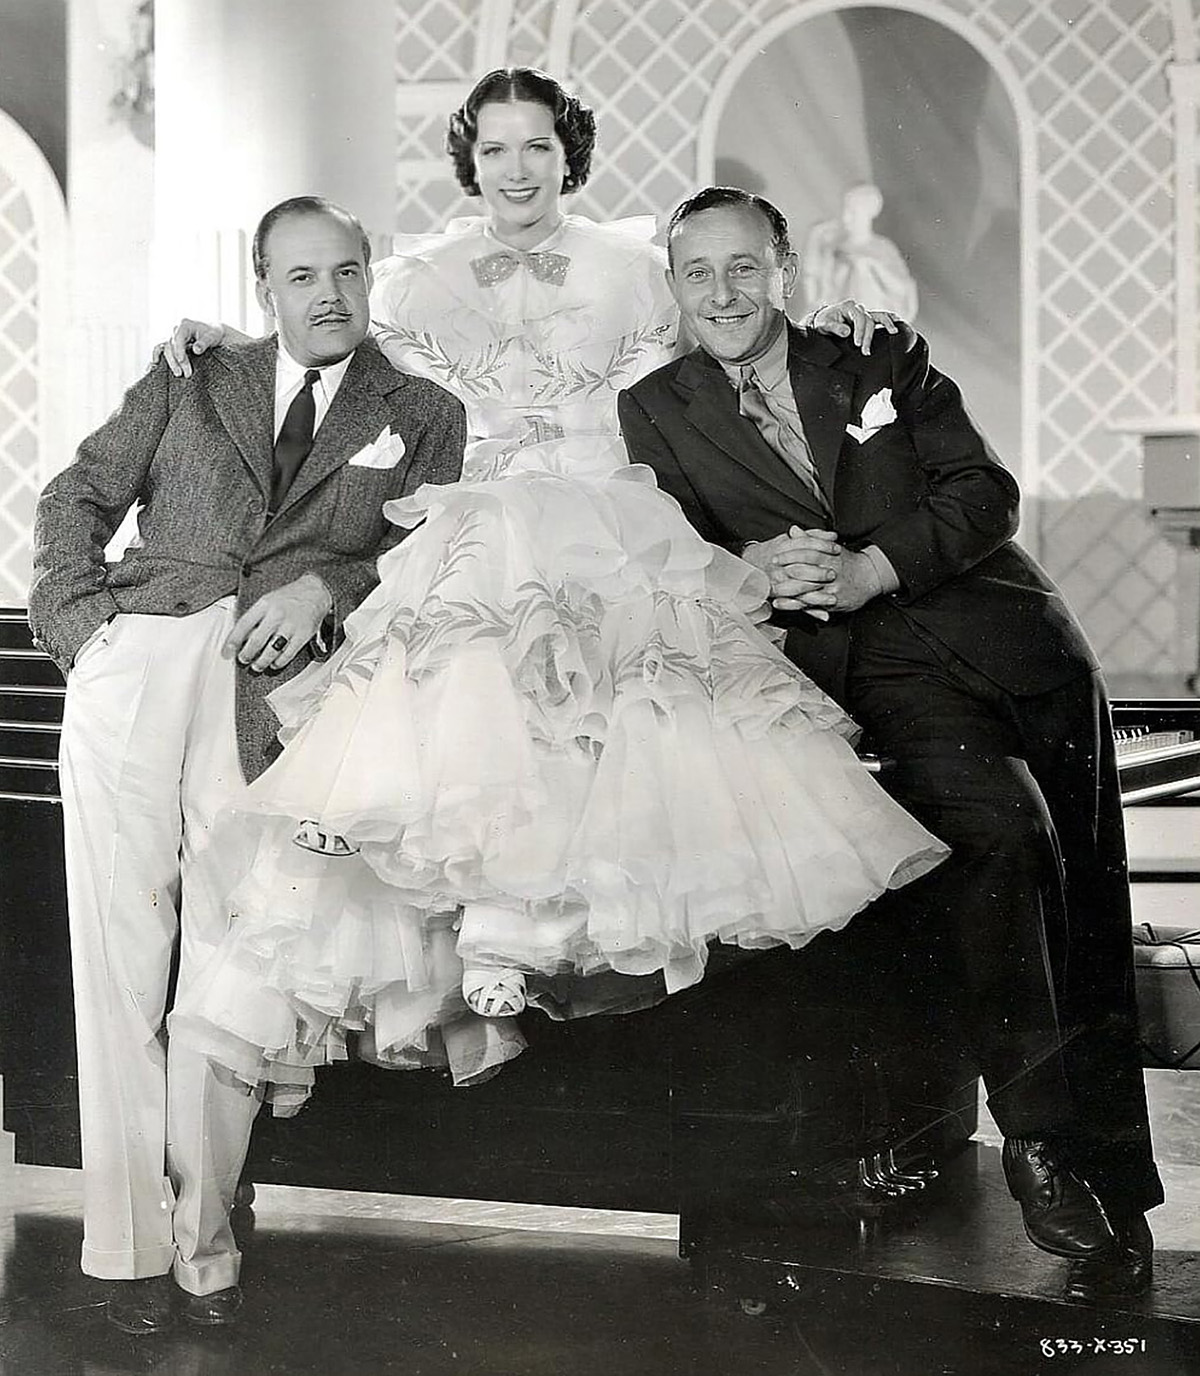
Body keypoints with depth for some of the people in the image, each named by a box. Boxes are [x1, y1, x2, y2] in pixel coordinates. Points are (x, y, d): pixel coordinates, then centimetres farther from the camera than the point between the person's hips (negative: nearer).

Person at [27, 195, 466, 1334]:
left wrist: (323, 586, -8)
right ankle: (129, 1239, 3)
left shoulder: (423, 419, 19)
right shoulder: (191, 381, 22)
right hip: (135, 659, 1)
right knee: (121, 948, -3)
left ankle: (201, 1235, 2)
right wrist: (80, 609, 4)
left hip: (276, 684, -1)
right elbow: (78, 495, 21)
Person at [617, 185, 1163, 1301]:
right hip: (877, 664, -3)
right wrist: (757, 573, -19)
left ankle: (1116, 1172, 15)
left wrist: (870, 569, -13)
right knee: (996, 829, -29)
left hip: (999, 623, 3)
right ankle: (1037, 1137, -19)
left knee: (1088, 887, 2)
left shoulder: (885, 362, 14)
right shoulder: (656, 411, 12)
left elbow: (984, 489, 3)